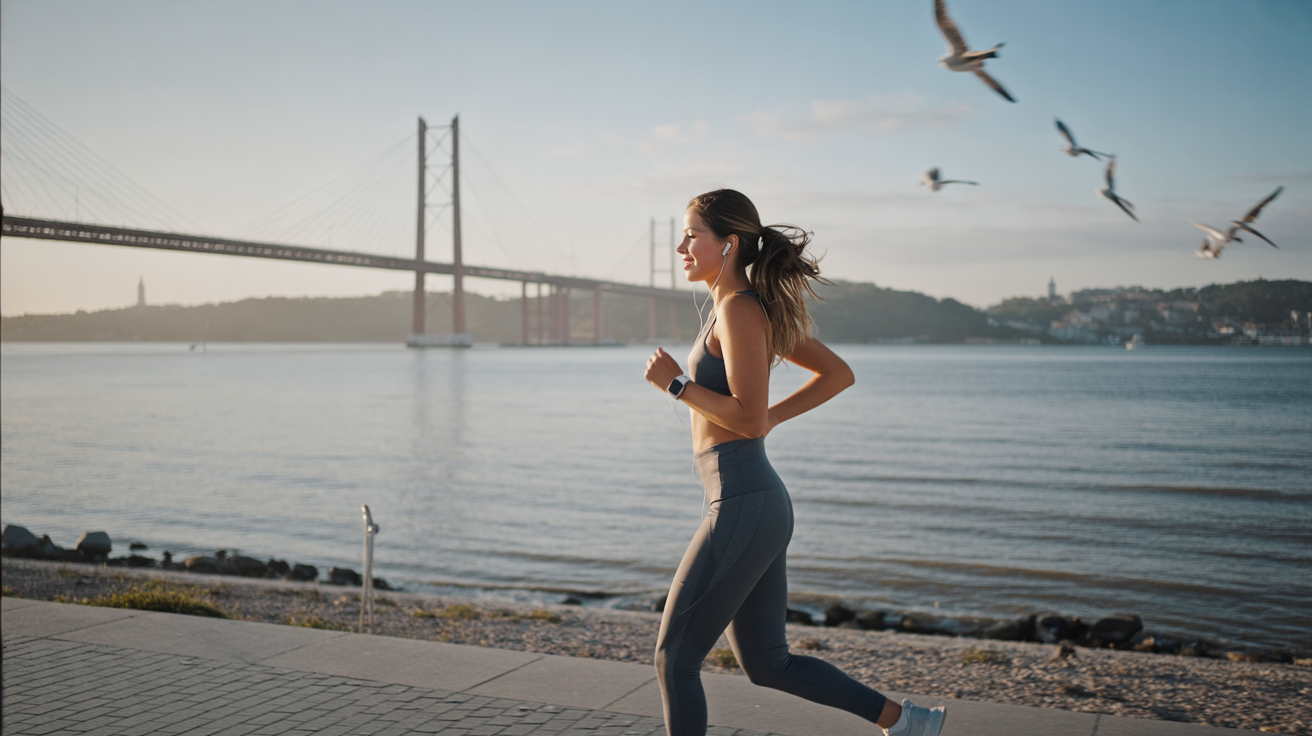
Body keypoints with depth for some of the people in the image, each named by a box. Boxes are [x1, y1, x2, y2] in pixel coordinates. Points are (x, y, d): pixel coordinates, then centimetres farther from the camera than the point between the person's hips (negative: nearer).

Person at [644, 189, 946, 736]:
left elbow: (748, 419, -21)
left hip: (742, 507, -10)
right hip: (758, 505, 10)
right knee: (767, 664, 18)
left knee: (674, 658, 1)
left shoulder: (739, 310, -13)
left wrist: (676, 383, -13)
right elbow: (839, 373, 21)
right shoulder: (756, 310, 14)